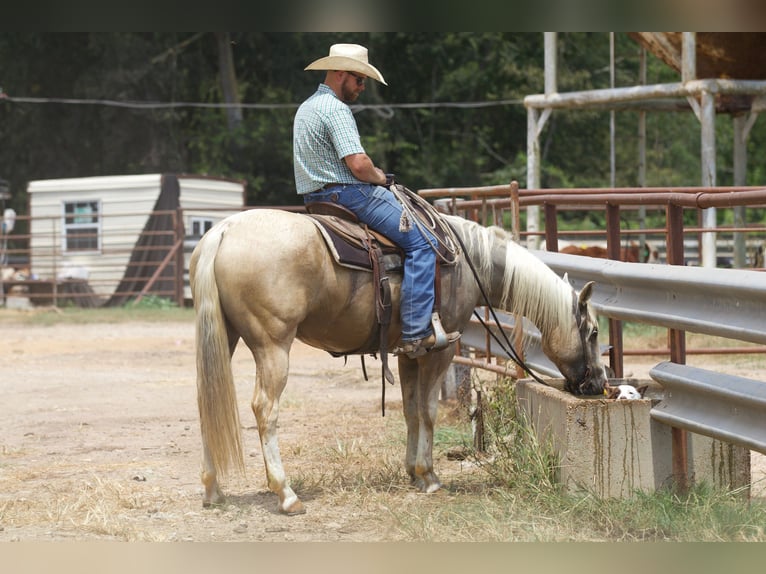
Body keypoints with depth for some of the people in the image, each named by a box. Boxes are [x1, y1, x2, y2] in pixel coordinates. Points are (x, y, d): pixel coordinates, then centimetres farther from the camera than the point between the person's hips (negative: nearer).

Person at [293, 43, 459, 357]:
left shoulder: (306, 108, 18)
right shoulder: (336, 109, -15)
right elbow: (358, 164, -23)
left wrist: (375, 176, 15)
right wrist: (380, 177, -2)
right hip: (347, 194, -11)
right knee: (422, 242, -12)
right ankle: (415, 334, -19)